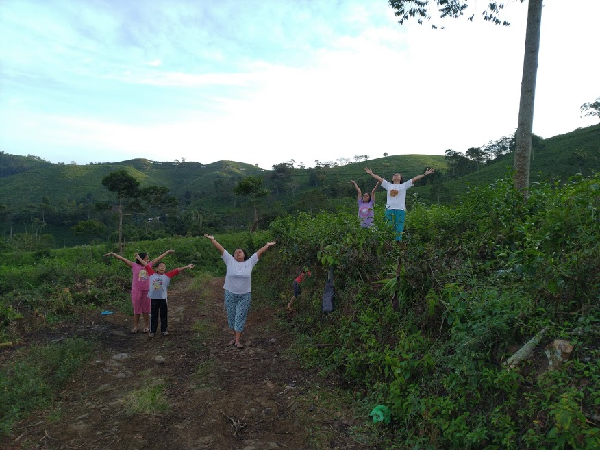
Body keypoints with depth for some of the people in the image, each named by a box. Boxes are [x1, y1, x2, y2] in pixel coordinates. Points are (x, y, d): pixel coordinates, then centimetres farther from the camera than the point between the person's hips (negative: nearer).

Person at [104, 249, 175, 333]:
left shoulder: (149, 265, 2)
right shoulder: (134, 266, -5)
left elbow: (159, 258, 6)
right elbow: (123, 259, -9)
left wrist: (168, 252, 9)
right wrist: (113, 254, -15)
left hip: (146, 291, 2)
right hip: (136, 291, -2)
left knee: (146, 310, 11)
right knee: (136, 310, 11)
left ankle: (146, 326, 23)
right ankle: (135, 327, 23)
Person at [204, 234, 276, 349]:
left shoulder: (250, 262, 3)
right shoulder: (230, 261, 2)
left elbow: (259, 252, 8)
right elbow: (221, 249, -1)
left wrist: (267, 245, 11)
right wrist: (212, 240, -4)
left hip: (245, 296, -1)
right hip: (230, 294, 1)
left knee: (240, 318, 0)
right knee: (231, 316, 11)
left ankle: (238, 340, 1)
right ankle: (235, 336, 28)